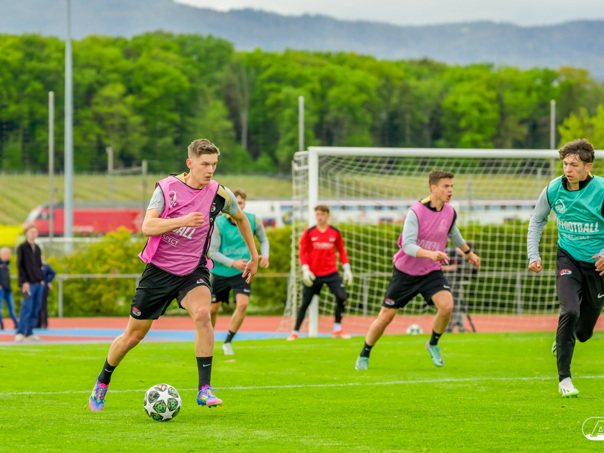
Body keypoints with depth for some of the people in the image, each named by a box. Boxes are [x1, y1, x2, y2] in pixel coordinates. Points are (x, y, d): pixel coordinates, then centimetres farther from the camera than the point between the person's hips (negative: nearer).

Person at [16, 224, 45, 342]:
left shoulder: (37, 249, 17)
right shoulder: (22, 248, -2)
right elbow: (20, 266, -7)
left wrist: (42, 279, 11)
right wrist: (24, 282, -14)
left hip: (39, 283, 6)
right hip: (28, 284, -6)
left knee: (35, 309, 3)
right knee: (27, 308, -12)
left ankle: (29, 333, 7)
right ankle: (20, 333, -10)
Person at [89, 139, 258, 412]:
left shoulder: (219, 194, -5)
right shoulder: (167, 187, -12)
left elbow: (240, 218, 17)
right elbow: (147, 226, -24)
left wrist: (254, 256, 20)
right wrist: (183, 220, -38)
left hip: (193, 270, 1)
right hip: (159, 269, -1)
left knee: (202, 313, -31)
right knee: (133, 335, 7)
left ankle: (204, 390, -28)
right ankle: (102, 383, 33)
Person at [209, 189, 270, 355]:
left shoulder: (252, 221, -5)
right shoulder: (218, 223, -13)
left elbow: (263, 239, 13)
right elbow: (212, 252, -12)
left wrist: (265, 254, -8)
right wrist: (233, 263, -25)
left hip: (242, 273, 0)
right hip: (220, 272, 0)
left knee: (242, 304, -21)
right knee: (212, 309, 8)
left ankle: (227, 342, -4)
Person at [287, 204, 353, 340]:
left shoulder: (335, 232, 3)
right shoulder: (309, 232, -2)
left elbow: (342, 251, 11)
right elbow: (302, 252, 1)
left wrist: (347, 269, 4)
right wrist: (305, 270, -10)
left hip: (331, 273, 1)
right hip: (313, 275, -1)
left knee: (342, 297, -15)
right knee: (305, 303, 3)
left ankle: (337, 329, 0)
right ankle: (295, 332, 15)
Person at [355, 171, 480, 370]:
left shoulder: (450, 213, -4)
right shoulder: (416, 212, -22)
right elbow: (407, 245, -30)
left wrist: (468, 252, 34)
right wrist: (430, 254, -46)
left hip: (431, 272, 3)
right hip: (406, 271, -3)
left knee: (446, 306, -22)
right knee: (386, 316, 3)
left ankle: (433, 344, 5)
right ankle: (364, 356, 25)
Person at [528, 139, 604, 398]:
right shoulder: (554, 189, -8)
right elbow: (537, 220, 11)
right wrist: (533, 255, 5)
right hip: (568, 258, 0)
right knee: (570, 311, -25)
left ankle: (563, 341, 47)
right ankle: (564, 378, -17)